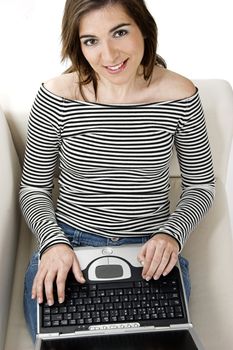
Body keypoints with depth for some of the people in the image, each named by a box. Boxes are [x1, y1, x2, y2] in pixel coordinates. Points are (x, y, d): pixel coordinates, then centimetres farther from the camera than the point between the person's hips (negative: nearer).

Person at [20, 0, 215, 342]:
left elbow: (200, 185, 2)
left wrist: (173, 233, -14)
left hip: (151, 252, 1)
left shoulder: (180, 97, -10)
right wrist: (53, 241, -17)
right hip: (68, 245, 0)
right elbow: (34, 188, -1)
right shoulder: (56, 97, -12)